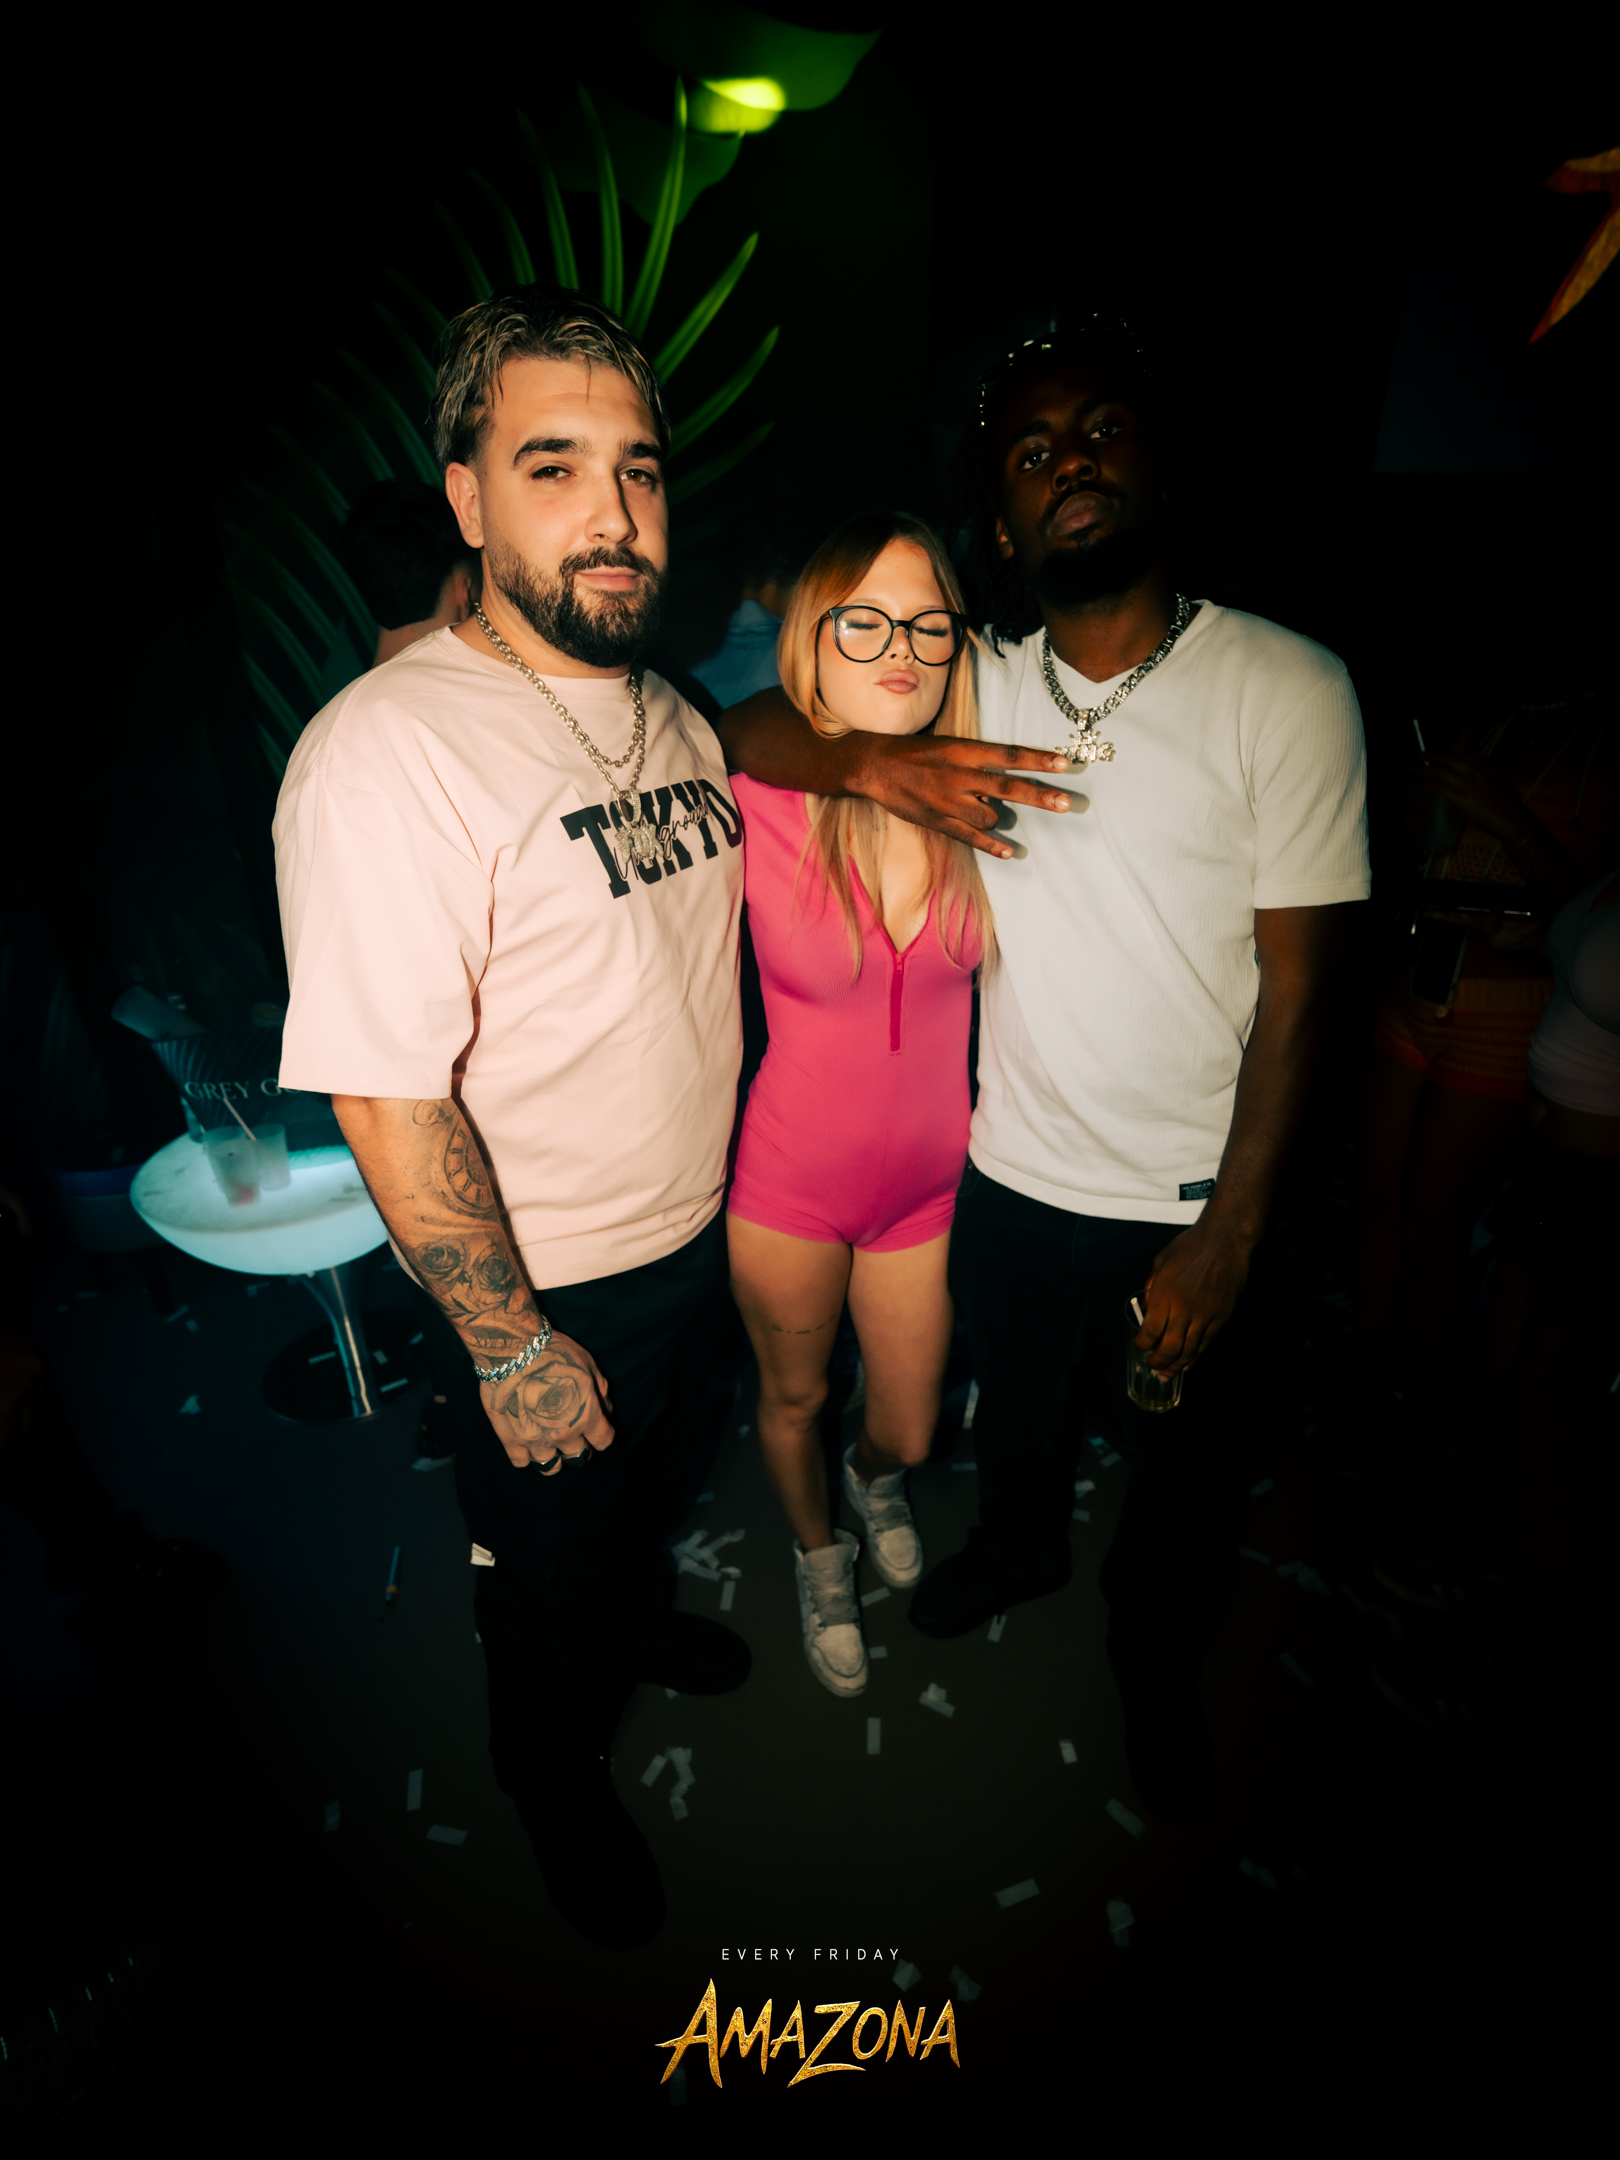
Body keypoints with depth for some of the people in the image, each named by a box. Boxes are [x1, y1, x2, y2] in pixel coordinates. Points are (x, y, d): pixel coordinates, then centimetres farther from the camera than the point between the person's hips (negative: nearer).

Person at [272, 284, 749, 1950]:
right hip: (545, 1295, -6)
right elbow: (389, 1102, -26)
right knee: (551, 1575, 20)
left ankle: (644, 1618, 64)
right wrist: (512, 1349, -20)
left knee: (661, 1484, 32)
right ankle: (554, 1779, 52)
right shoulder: (387, 753, -25)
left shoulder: (676, 720, 1)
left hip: (700, 1236, 7)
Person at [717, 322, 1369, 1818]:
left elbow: (1297, 989, -12)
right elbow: (742, 730, -4)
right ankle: (1022, 1545, 62)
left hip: (1192, 1196, -2)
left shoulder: (1288, 690, -13)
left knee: (1185, 1478, 20)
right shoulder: (975, 686, -4)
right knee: (1014, 1407, 28)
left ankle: (1158, 1663, 53)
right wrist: (873, 758, -26)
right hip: (1012, 1170, 3)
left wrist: (1230, 1237, -13)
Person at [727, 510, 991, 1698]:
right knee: (794, 1397, 22)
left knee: (911, 1430, 19)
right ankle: (819, 1553, 56)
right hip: (790, 1183, -2)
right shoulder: (756, 807, -19)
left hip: (929, 1182, 3)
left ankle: (875, 1474, 59)